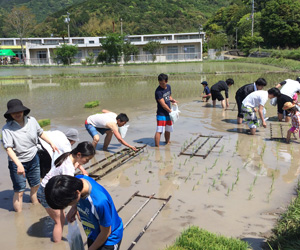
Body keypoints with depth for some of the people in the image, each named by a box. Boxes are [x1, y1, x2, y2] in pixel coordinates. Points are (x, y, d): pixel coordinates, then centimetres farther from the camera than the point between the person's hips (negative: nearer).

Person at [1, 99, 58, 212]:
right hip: (17, 163, -5)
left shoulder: (31, 120, -6)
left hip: (33, 159, 5)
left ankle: (35, 205, 46)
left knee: (35, 186, 21)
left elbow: (40, 133, 12)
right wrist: (19, 164, -36)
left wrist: (51, 143, 14)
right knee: (19, 191, -1)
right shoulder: (7, 128, -19)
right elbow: (8, 148, -26)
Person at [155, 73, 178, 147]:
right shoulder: (158, 91, -19)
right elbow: (163, 105, -20)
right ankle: (157, 146, -6)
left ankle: (167, 142, 39)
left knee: (168, 130, 20)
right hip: (161, 114, -7)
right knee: (159, 131, -11)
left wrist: (172, 100, 0)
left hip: (168, 113, 8)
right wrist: (171, 111, -16)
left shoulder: (168, 87, 5)